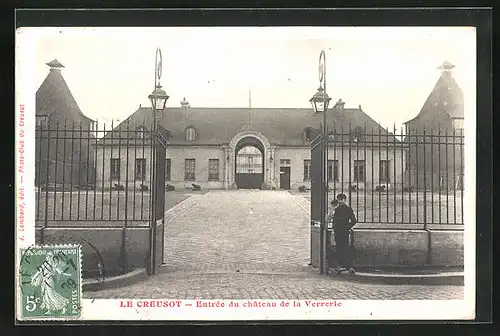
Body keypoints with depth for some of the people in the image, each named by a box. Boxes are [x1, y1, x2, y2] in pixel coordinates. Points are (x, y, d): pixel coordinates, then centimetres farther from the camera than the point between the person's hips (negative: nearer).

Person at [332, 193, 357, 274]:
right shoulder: (337, 209, 13)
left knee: (345, 249, -10)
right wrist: (334, 229, 10)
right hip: (337, 232, 7)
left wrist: (347, 227, -7)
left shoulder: (348, 209, -6)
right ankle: (341, 265, 14)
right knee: (339, 249, 8)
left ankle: (350, 266, -9)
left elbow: (354, 221, -6)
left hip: (344, 232, -7)